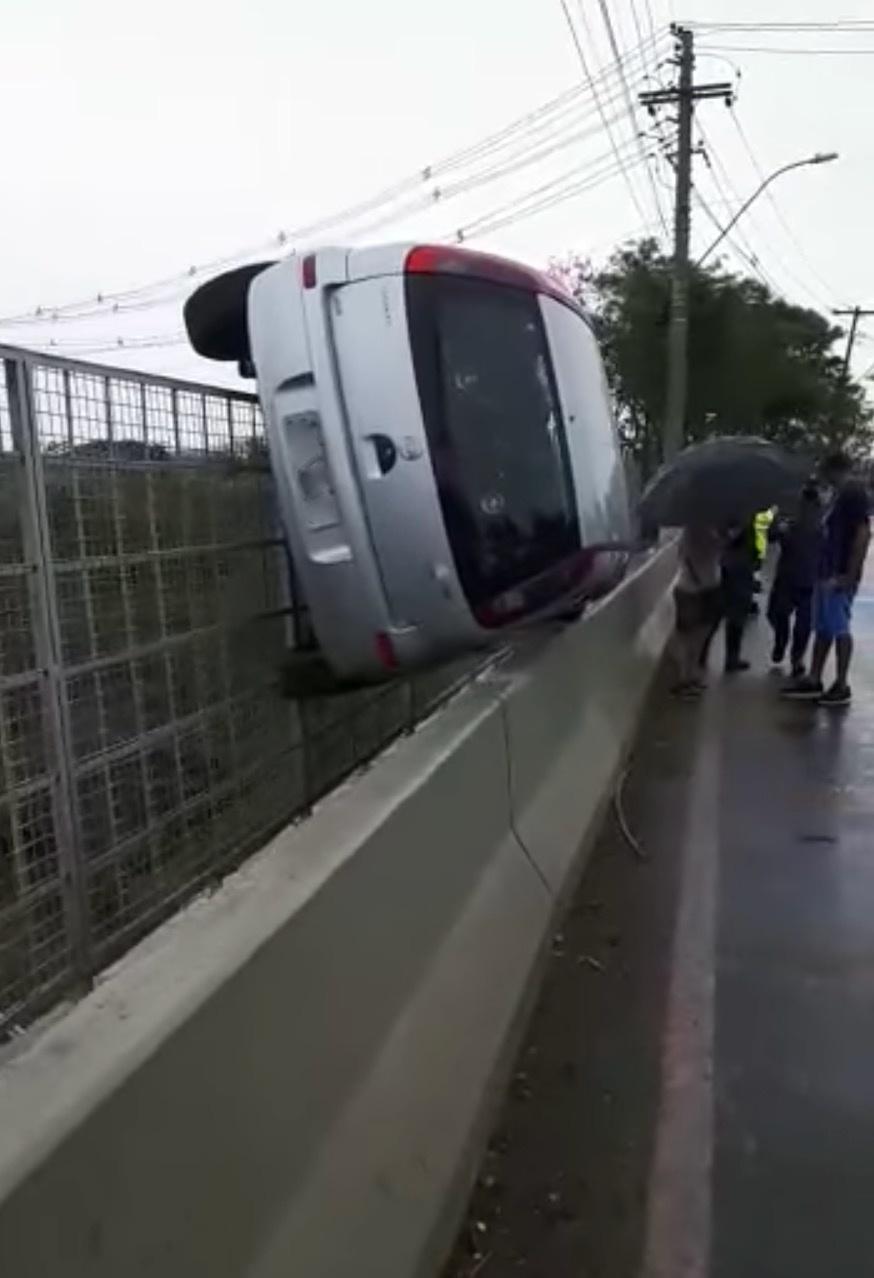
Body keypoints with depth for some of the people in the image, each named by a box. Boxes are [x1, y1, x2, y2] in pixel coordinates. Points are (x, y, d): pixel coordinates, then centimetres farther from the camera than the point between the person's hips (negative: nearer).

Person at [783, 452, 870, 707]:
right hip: (827, 572, 9)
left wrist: (850, 575, -22)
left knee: (840, 629, -3)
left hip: (840, 575, -9)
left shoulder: (854, 493, -10)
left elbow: (863, 534, -18)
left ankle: (842, 686, 4)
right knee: (823, 628, 11)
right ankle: (813, 681, 16)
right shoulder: (841, 495, 18)